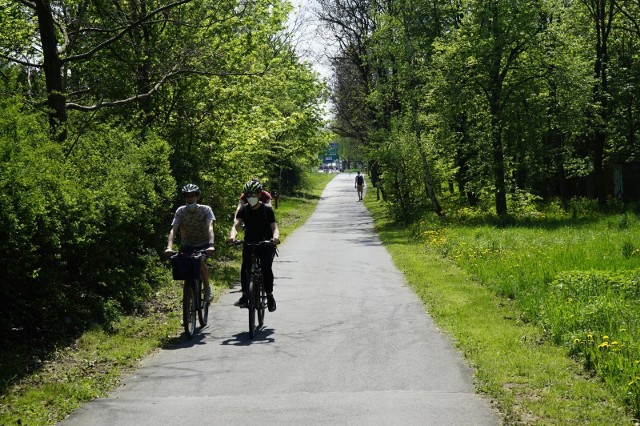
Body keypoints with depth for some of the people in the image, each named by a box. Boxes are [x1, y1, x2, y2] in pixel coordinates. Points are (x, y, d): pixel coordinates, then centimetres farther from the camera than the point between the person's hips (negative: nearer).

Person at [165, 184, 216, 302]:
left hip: (203, 245, -2)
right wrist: (169, 247, -39)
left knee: (200, 262, -30)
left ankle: (207, 287, -7)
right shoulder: (181, 211, -13)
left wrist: (211, 245, -46)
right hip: (187, 245, 2)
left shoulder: (206, 209, -17)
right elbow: (173, 230, -22)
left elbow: (210, 227, -30)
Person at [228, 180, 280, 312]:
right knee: (245, 267, -19)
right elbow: (236, 225, -11)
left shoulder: (267, 209, -4)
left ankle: (269, 295, -6)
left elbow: (274, 227, -12)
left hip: (266, 243, -2)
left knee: (266, 267, -22)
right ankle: (245, 295, -3)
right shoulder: (244, 209, 1)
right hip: (249, 244, 2)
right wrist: (233, 235, -35)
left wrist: (275, 237, -36)